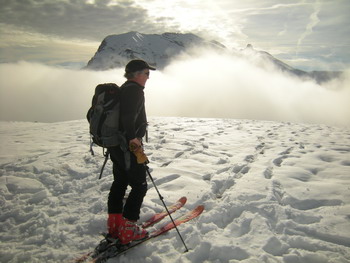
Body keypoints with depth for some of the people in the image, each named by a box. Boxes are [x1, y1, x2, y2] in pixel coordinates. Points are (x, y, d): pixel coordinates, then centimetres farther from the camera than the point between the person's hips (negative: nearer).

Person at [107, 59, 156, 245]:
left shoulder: (123, 89, 17)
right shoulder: (135, 90, -14)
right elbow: (128, 118, -28)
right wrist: (133, 140, -26)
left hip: (115, 145, 10)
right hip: (128, 146, -10)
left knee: (120, 182, 18)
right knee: (139, 186, 1)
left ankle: (114, 224, 27)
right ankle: (127, 229, 5)